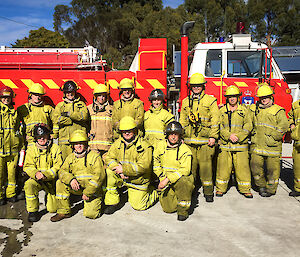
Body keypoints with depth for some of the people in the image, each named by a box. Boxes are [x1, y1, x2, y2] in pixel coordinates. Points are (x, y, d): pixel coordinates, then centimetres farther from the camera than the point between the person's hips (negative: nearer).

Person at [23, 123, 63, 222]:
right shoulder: (31, 149, 1)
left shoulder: (55, 148, -5)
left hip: (51, 180, -1)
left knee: (53, 209, -3)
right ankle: (32, 211, -15)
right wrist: (36, 173, -26)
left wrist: (46, 174, -26)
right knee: (29, 185, -35)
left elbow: (58, 166, -10)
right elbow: (28, 166, -4)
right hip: (36, 179, 1)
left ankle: (50, 197, 35)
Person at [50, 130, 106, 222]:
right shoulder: (70, 157, 8)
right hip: (77, 187, 4)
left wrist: (87, 193, -20)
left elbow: (99, 175, -16)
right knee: (60, 182, -19)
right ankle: (63, 212, -7)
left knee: (90, 214, -18)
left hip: (92, 189, -4)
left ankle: (95, 202, 17)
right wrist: (71, 179, -24)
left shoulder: (95, 156, -8)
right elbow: (62, 171, -1)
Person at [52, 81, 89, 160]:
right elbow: (56, 119, -2)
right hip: (65, 138, 0)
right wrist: (74, 120, -6)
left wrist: (69, 114, -9)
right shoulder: (60, 105, 15)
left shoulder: (81, 104, 16)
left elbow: (84, 116, -5)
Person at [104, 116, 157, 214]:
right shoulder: (118, 143, -2)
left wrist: (124, 169, -26)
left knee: (138, 206, -1)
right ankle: (112, 202, -9)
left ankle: (154, 192, 29)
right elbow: (108, 157, -5)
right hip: (121, 176, 4)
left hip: (138, 180, -4)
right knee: (109, 171, -23)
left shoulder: (144, 146, -18)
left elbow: (143, 167, -24)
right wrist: (119, 171, -22)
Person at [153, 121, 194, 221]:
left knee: (182, 182, -38)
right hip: (166, 182, 3)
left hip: (182, 178, -3)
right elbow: (156, 164, 12)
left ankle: (183, 210, -16)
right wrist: (163, 179, 1)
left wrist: (168, 179, -27)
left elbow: (184, 170, -19)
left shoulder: (185, 150, -12)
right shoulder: (160, 146, 1)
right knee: (168, 208, -8)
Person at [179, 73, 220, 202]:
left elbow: (215, 119, 0)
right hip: (189, 140, 3)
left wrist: (213, 136, -8)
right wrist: (181, 136, 12)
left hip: (205, 139, -3)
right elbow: (182, 121, 19)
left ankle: (208, 192, 8)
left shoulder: (210, 100, 4)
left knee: (206, 165, -3)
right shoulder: (186, 101, 16)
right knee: (190, 164, 5)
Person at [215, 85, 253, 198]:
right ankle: (220, 188, 16)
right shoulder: (222, 111, 9)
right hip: (225, 144, 0)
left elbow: (248, 126, 1)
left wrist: (238, 137, -12)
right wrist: (229, 136, -13)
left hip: (241, 144, 0)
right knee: (223, 167, 2)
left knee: (242, 167, 1)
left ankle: (245, 189, 15)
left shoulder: (244, 110, 8)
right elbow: (219, 126, 1)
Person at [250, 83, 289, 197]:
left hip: (272, 146, -3)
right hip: (257, 146, 3)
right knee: (255, 166, 2)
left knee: (272, 168, 4)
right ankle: (262, 185, 23)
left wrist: (272, 137, -15)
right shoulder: (254, 109, 12)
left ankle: (271, 189, 22)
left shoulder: (278, 110, 0)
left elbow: (283, 126, -10)